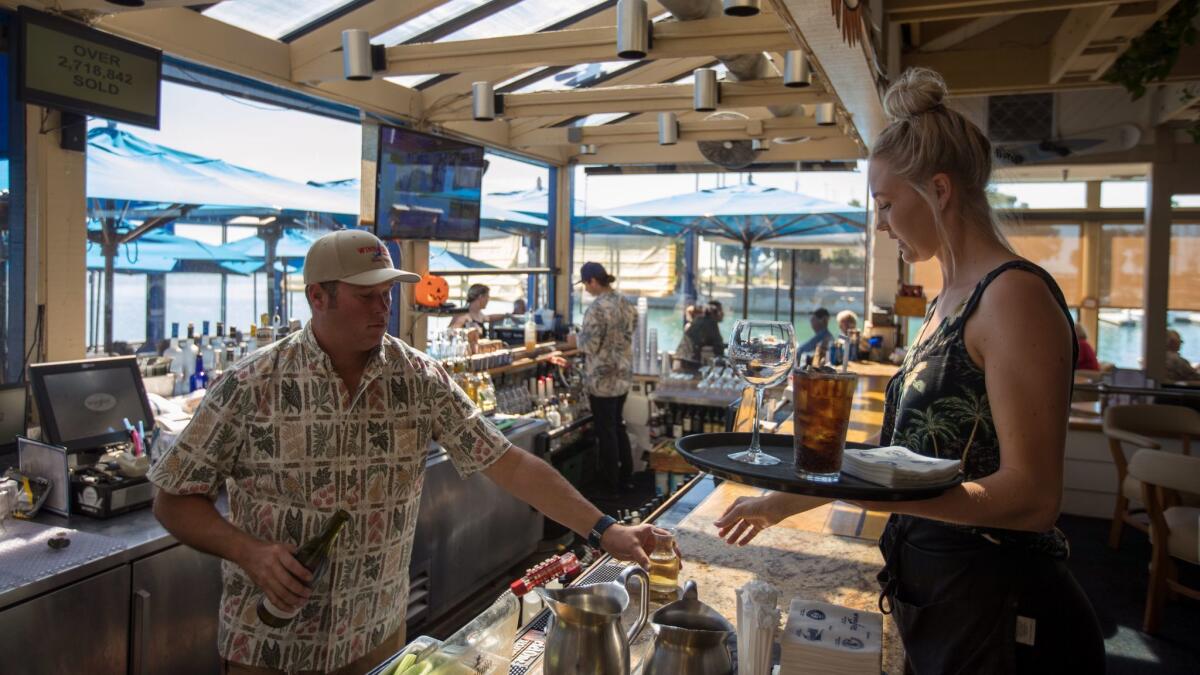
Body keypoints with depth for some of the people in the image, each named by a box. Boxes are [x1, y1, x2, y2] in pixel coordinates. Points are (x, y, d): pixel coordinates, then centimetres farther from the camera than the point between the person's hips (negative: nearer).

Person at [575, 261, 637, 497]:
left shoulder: (597, 307, -20)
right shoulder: (625, 302, 6)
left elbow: (590, 345, -21)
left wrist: (577, 338, -2)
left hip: (603, 379, -8)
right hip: (623, 375, 8)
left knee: (606, 432, 2)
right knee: (618, 426, 20)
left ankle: (610, 487, 12)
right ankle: (626, 478, 27)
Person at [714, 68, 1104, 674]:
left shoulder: (1015, 294, -18)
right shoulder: (947, 302, 10)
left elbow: (1031, 497, -23)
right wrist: (786, 502, 18)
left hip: (996, 608, -8)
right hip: (929, 590, 8)